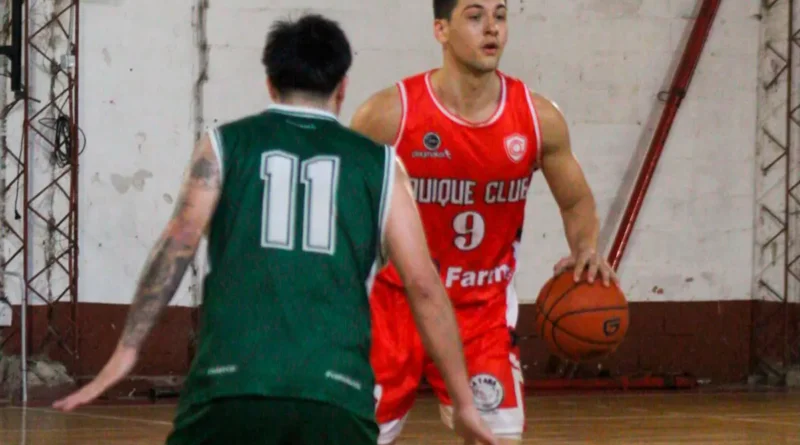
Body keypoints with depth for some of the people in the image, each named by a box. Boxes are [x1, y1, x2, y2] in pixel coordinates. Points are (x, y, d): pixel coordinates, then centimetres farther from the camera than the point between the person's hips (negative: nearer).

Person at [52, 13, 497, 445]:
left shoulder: (226, 144, 14)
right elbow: (424, 285, 11)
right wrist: (464, 402, 16)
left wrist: (127, 351, -1)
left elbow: (179, 243, 0)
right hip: (335, 391, 1)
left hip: (231, 383, 0)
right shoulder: (378, 165, 16)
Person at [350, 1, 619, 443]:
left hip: (483, 311, 1)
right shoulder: (388, 114, -15)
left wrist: (586, 250, -11)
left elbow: (576, 201, 9)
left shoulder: (538, 119, -7)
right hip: (394, 303, -1)